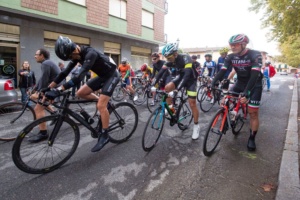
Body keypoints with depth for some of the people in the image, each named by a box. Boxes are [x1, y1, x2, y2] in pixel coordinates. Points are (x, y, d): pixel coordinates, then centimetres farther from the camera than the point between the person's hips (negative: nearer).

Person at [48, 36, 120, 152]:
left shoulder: (90, 53, -30)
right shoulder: (77, 54, -3)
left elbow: (80, 76, -40)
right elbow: (66, 71, 0)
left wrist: (61, 89, -45)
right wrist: (50, 86, -3)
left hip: (112, 75, -8)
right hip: (102, 76, 8)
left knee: (101, 106, -16)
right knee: (80, 93, -1)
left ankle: (104, 135, -3)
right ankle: (102, 101, 18)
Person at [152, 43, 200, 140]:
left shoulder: (186, 58, -32)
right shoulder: (170, 60, -14)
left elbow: (187, 74, -42)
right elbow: (161, 71, -15)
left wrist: (177, 89, -51)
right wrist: (152, 84, -26)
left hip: (191, 80, -5)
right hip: (181, 77, 6)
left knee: (192, 104, -8)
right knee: (167, 88, -18)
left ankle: (196, 126, 8)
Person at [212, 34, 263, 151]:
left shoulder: (255, 55, -23)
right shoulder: (230, 57, -9)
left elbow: (254, 75, -33)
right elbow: (222, 72, -16)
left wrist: (246, 93, -45)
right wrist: (212, 85, -30)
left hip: (254, 85, -4)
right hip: (240, 83, 4)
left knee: (253, 113, -4)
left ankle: (252, 139, 12)